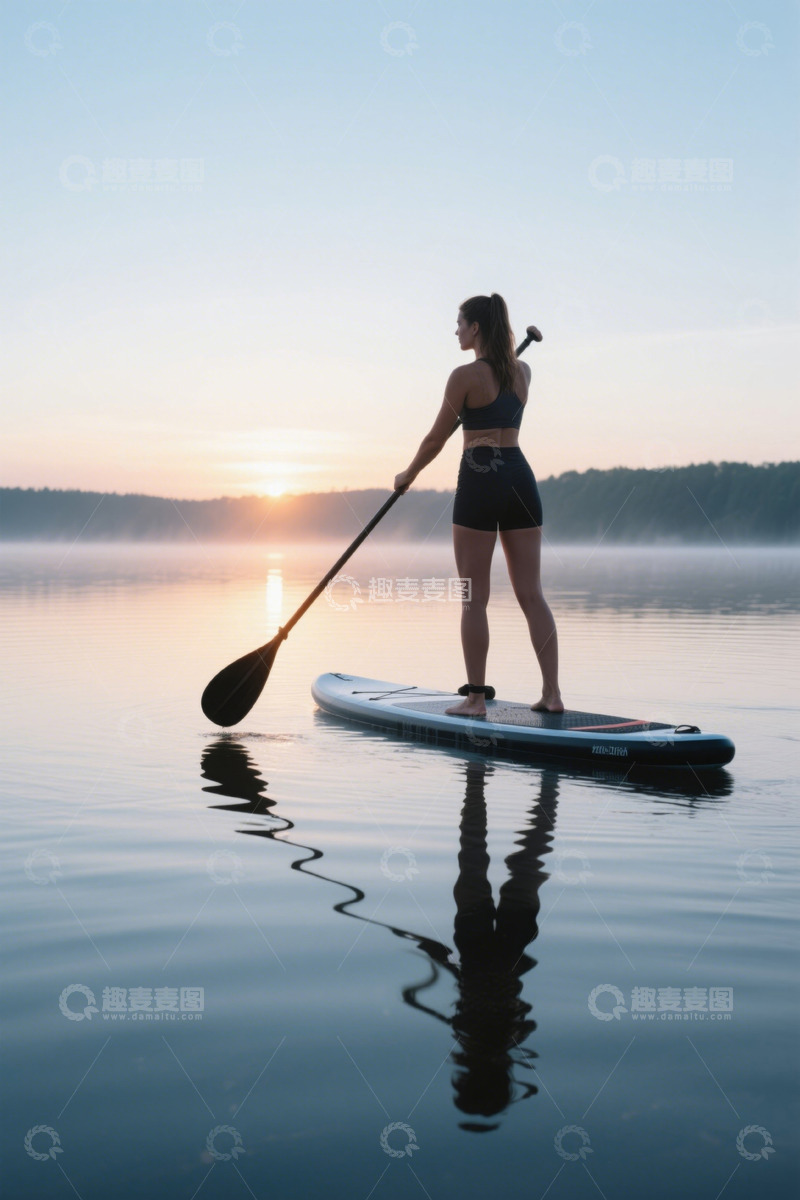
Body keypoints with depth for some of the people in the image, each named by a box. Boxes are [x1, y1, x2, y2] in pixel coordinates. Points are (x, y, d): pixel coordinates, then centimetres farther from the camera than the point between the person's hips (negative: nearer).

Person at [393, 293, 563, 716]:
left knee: (474, 597, 1)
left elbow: (436, 439, -1)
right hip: (521, 477, 6)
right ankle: (552, 693, 3)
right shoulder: (523, 372, 10)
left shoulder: (465, 376, -8)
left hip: (480, 479, -6)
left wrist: (407, 475, 15)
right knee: (531, 592, 6)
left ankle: (476, 697, 3)